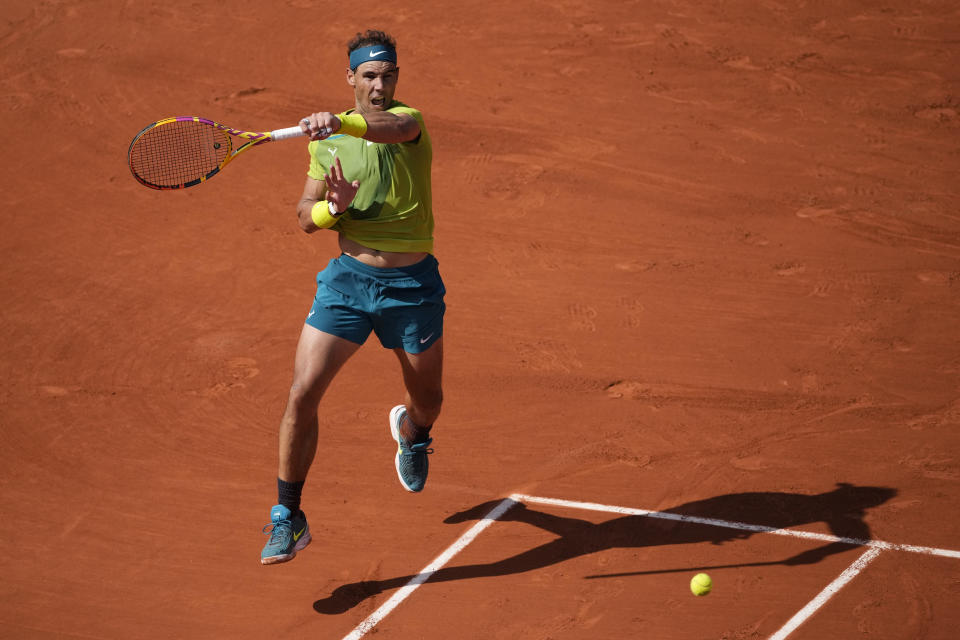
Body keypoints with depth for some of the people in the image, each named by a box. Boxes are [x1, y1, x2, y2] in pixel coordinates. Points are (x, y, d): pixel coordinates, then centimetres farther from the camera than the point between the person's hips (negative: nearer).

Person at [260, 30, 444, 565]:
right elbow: (305, 217, 7)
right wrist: (333, 207, -16)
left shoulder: (409, 118, -10)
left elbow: (397, 128, -38)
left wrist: (341, 122, -57)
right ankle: (288, 520, -1)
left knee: (427, 399, 16)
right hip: (349, 278, 2)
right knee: (303, 395, -11)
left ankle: (412, 431, 56)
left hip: (413, 284, -2)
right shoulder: (326, 141, 3)